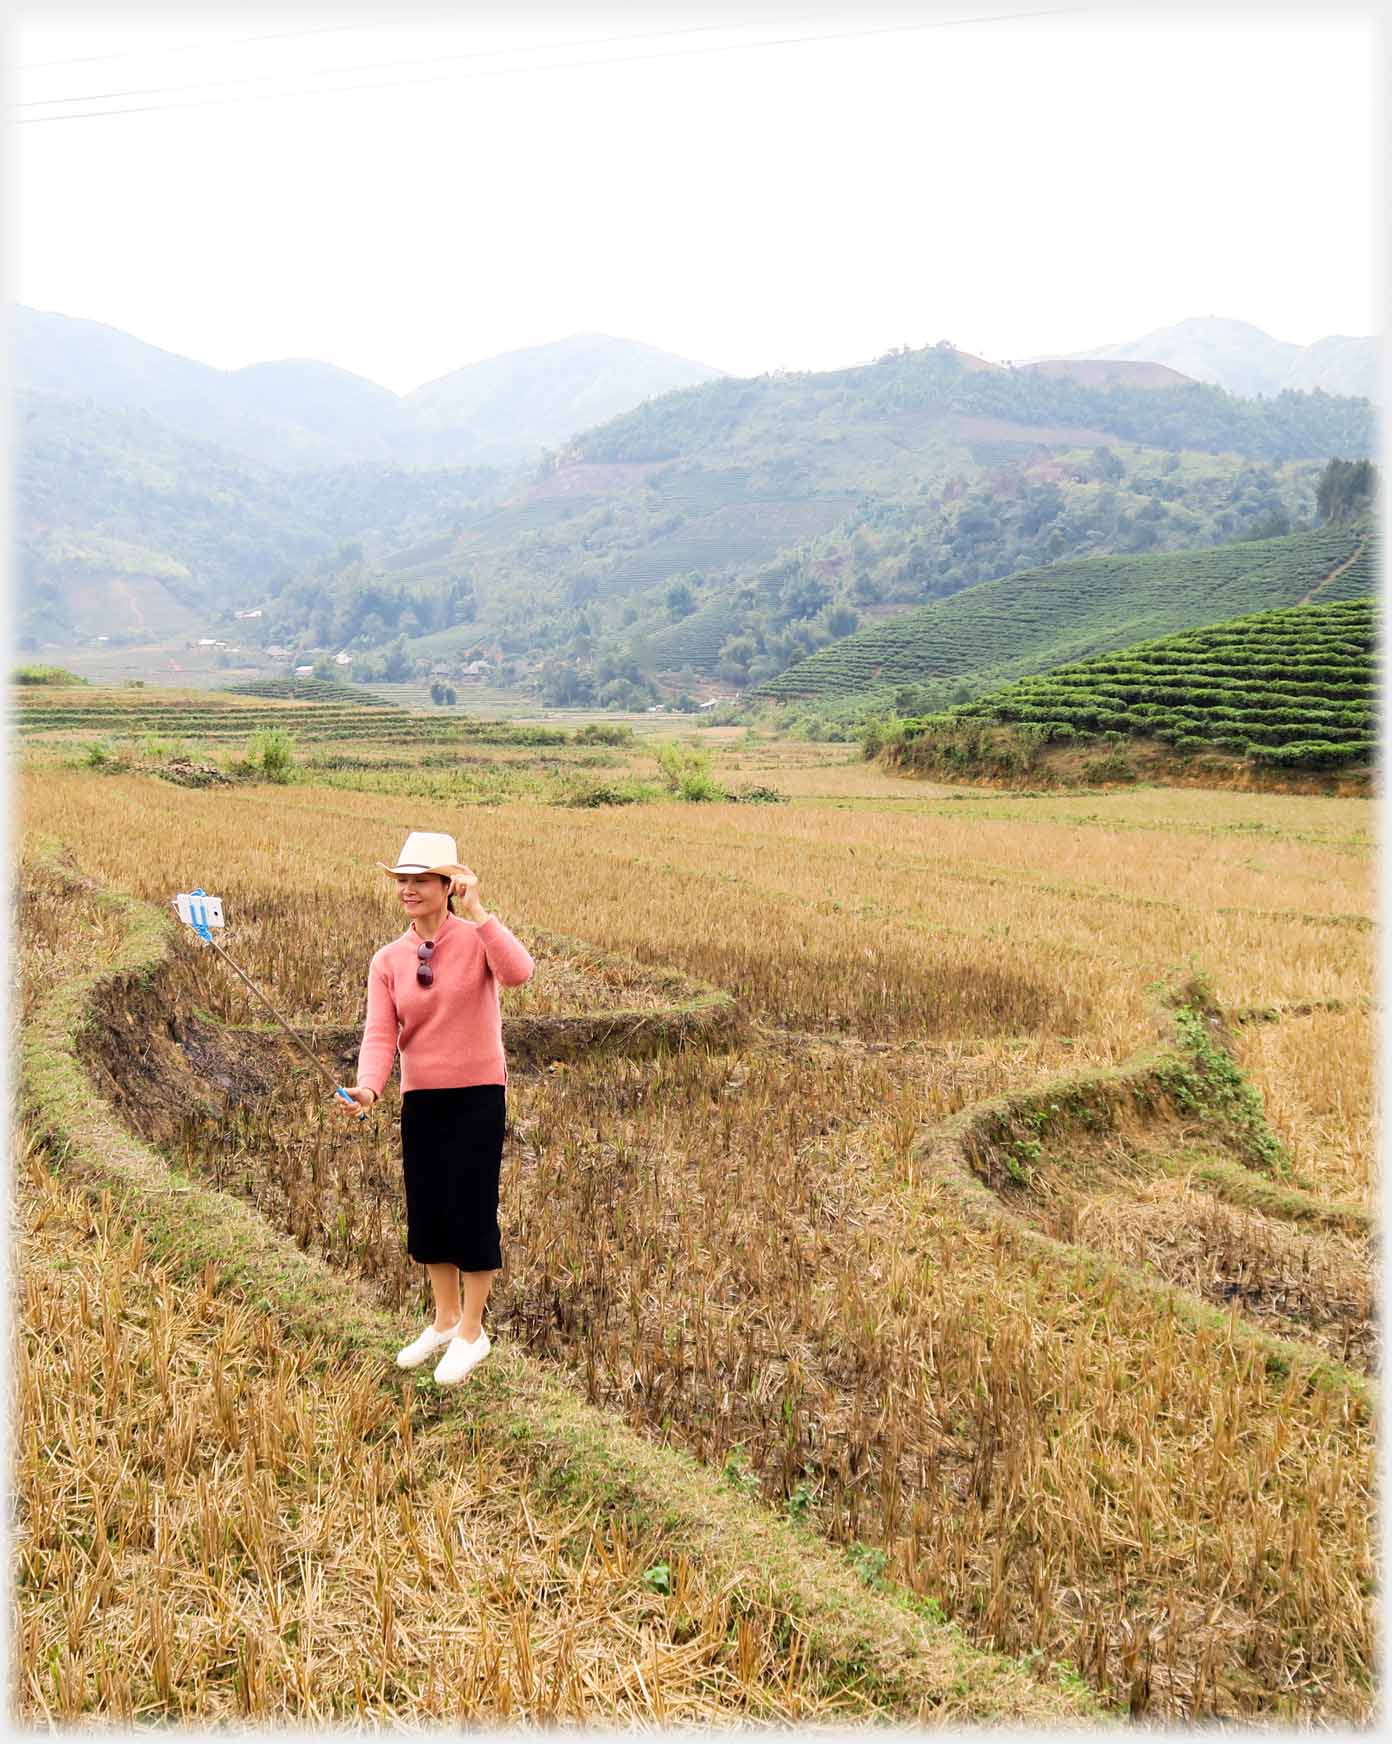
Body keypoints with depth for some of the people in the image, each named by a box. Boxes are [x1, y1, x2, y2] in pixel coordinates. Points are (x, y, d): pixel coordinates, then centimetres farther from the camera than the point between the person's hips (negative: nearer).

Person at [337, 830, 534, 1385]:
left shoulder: (477, 939, -10)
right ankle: (445, 1321, 36)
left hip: (478, 1097, -4)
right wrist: (367, 1089, -26)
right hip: (420, 1100, 5)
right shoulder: (388, 961, 1)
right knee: (426, 1209, 14)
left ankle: (471, 1333, 22)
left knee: (471, 1209, 2)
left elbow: (519, 972, -32)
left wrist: (476, 909, -33)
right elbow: (380, 1034, -7)